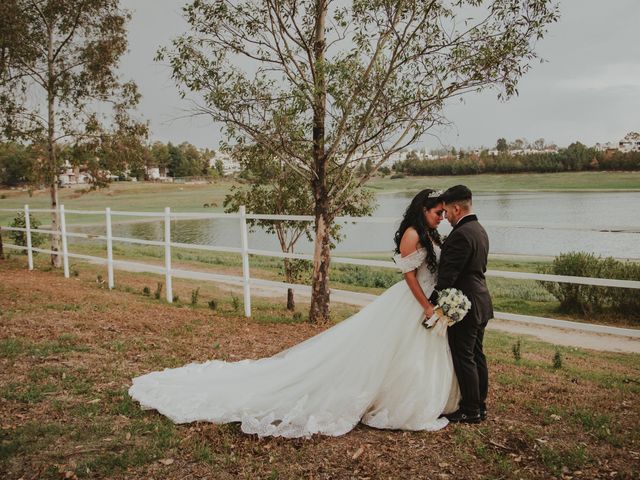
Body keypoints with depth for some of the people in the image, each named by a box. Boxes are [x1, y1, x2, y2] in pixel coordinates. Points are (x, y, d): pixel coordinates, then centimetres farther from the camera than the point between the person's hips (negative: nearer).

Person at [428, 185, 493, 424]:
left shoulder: (461, 234, -20)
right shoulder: (479, 230, 12)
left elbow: (448, 273, -23)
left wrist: (431, 303, -20)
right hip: (480, 302, 10)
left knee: (463, 358, 0)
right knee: (476, 355, 17)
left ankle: (470, 411, 9)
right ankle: (479, 405, 27)